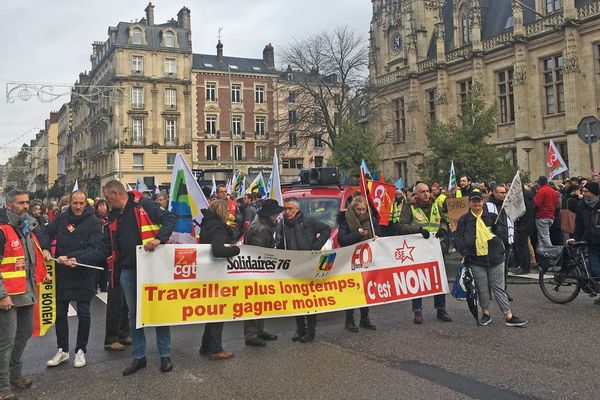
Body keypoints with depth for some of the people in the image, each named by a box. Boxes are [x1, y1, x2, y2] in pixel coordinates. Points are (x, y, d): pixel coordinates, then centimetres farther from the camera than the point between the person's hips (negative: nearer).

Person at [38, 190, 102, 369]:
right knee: (60, 312, 12)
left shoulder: (93, 222, -11)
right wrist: (45, 248, -14)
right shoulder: (62, 219, 2)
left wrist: (71, 257, -24)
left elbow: (95, 249, -17)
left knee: (83, 313, 6)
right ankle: (62, 350, 27)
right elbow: (45, 232, 6)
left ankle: (81, 350, 22)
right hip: (62, 273, 4)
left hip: (84, 274, -4)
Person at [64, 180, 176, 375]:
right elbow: (105, 248, 11)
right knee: (133, 315, 12)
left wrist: (159, 238, -26)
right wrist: (79, 259, 4)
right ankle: (139, 356, 24)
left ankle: (165, 355, 16)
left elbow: (170, 219, -12)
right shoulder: (114, 217, 13)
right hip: (127, 271, 7)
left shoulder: (144, 205, -8)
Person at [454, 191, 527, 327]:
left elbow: (504, 228, 12)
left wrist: (497, 229, -8)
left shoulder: (492, 217, 8)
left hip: (495, 257, 1)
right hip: (476, 260, -1)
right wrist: (465, 252, -14)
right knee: (482, 288, 6)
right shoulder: (464, 220, 3)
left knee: (498, 287, 4)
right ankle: (486, 313, 22)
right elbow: (458, 237, -2)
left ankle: (509, 316, 7)